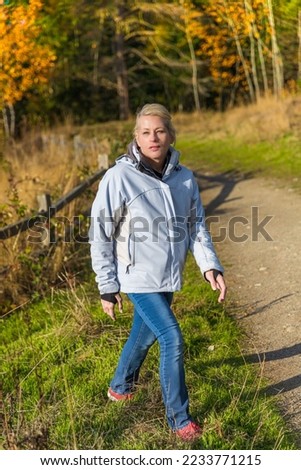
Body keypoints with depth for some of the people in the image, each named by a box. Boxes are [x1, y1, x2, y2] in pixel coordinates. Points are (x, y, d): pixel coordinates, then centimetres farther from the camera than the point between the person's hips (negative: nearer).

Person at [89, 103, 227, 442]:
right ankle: (179, 418, 9)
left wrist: (210, 266, -7)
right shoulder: (119, 177, -15)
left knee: (144, 336, 20)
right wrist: (107, 287, -9)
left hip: (168, 276, 5)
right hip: (138, 276, -5)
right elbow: (100, 235, -10)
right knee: (172, 339, -10)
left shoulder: (185, 179, 0)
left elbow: (196, 227, 7)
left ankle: (120, 387, 46)